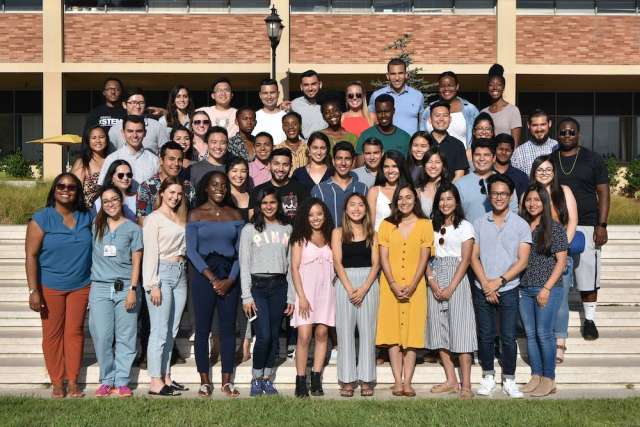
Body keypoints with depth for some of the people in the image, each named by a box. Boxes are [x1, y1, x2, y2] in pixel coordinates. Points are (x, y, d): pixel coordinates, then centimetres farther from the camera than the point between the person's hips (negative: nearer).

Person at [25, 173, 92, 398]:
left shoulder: (86, 217, 3)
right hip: (50, 287, -3)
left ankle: (73, 382, 16)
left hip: (81, 287, 3)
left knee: (75, 332, 7)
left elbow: (94, 249, 13)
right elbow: (31, 256, -10)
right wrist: (33, 291, -15)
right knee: (53, 333, 4)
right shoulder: (41, 219, -7)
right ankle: (57, 382, 15)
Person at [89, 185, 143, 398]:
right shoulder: (95, 226, 12)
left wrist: (133, 290, -7)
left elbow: (136, 262, 2)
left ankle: (122, 381, 7)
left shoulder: (133, 228, 5)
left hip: (126, 288, -2)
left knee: (125, 337, -1)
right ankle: (106, 380, 11)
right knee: (102, 337, -1)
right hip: (100, 288, 2)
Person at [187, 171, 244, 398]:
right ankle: (204, 381, 8)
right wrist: (212, 278, -11)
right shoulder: (196, 214, 3)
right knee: (203, 328, 0)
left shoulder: (235, 215, 9)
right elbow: (191, 250, -4)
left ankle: (227, 381, 10)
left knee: (228, 328, 3)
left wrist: (231, 279, -9)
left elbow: (240, 250, 4)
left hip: (230, 275, 2)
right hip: (203, 274, -2)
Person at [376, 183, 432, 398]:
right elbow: (383, 258, 2)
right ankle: (397, 381, 2)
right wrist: (394, 285, -10)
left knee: (413, 332, -2)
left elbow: (424, 259, 0)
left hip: (415, 286, -1)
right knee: (393, 332, -2)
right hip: (391, 287, 1)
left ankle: (407, 381, 0)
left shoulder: (425, 224, 5)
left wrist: (412, 286, -11)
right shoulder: (386, 225, 8)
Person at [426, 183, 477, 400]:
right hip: (435, 281, 4)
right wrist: (432, 282, -9)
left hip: (457, 279, -4)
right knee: (439, 329, 3)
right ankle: (451, 380, 10)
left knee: (460, 329, -9)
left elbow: (465, 260, -5)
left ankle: (466, 385, -9)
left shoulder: (465, 226, 2)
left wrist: (451, 288, -13)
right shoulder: (432, 227, 13)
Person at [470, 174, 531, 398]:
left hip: (508, 289, -2)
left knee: (508, 336, 1)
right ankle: (488, 377, 21)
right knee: (485, 335, 8)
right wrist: (485, 283, -9)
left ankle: (509, 380, 13)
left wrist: (499, 281, -12)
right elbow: (474, 257, 3)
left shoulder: (521, 225, 0)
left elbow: (522, 260, -5)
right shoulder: (479, 223, 6)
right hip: (482, 290, 2)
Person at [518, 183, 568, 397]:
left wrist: (547, 288, -12)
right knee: (530, 334, 8)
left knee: (544, 333, -4)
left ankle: (549, 380, 7)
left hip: (548, 289, -5)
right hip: (524, 289, 5)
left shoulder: (555, 227, -3)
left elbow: (561, 261, -5)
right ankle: (536, 377, 18)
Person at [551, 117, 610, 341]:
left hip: (586, 225, -1)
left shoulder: (593, 159, 4)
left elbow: (603, 193, 2)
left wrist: (601, 225, -6)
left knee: (588, 275, 0)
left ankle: (590, 320, 12)